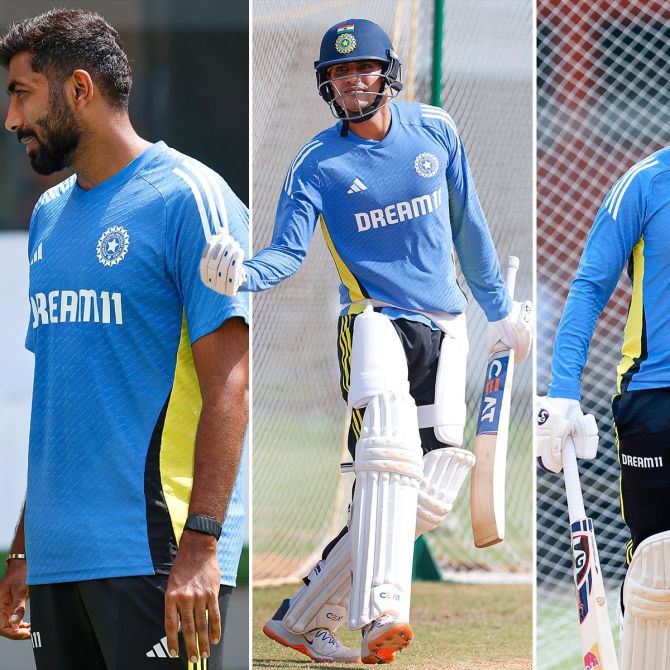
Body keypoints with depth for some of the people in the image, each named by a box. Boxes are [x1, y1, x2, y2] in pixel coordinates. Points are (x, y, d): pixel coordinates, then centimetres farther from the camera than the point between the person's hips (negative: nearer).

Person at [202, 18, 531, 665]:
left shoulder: (435, 130, 6)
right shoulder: (317, 164, -2)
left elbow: (467, 225, 18)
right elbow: (288, 252, -11)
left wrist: (498, 307, 24)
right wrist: (243, 273, -33)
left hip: (444, 330, 4)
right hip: (374, 319, -4)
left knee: (427, 498, -5)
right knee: (389, 450, -31)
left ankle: (304, 617, 5)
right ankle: (380, 616, -41)